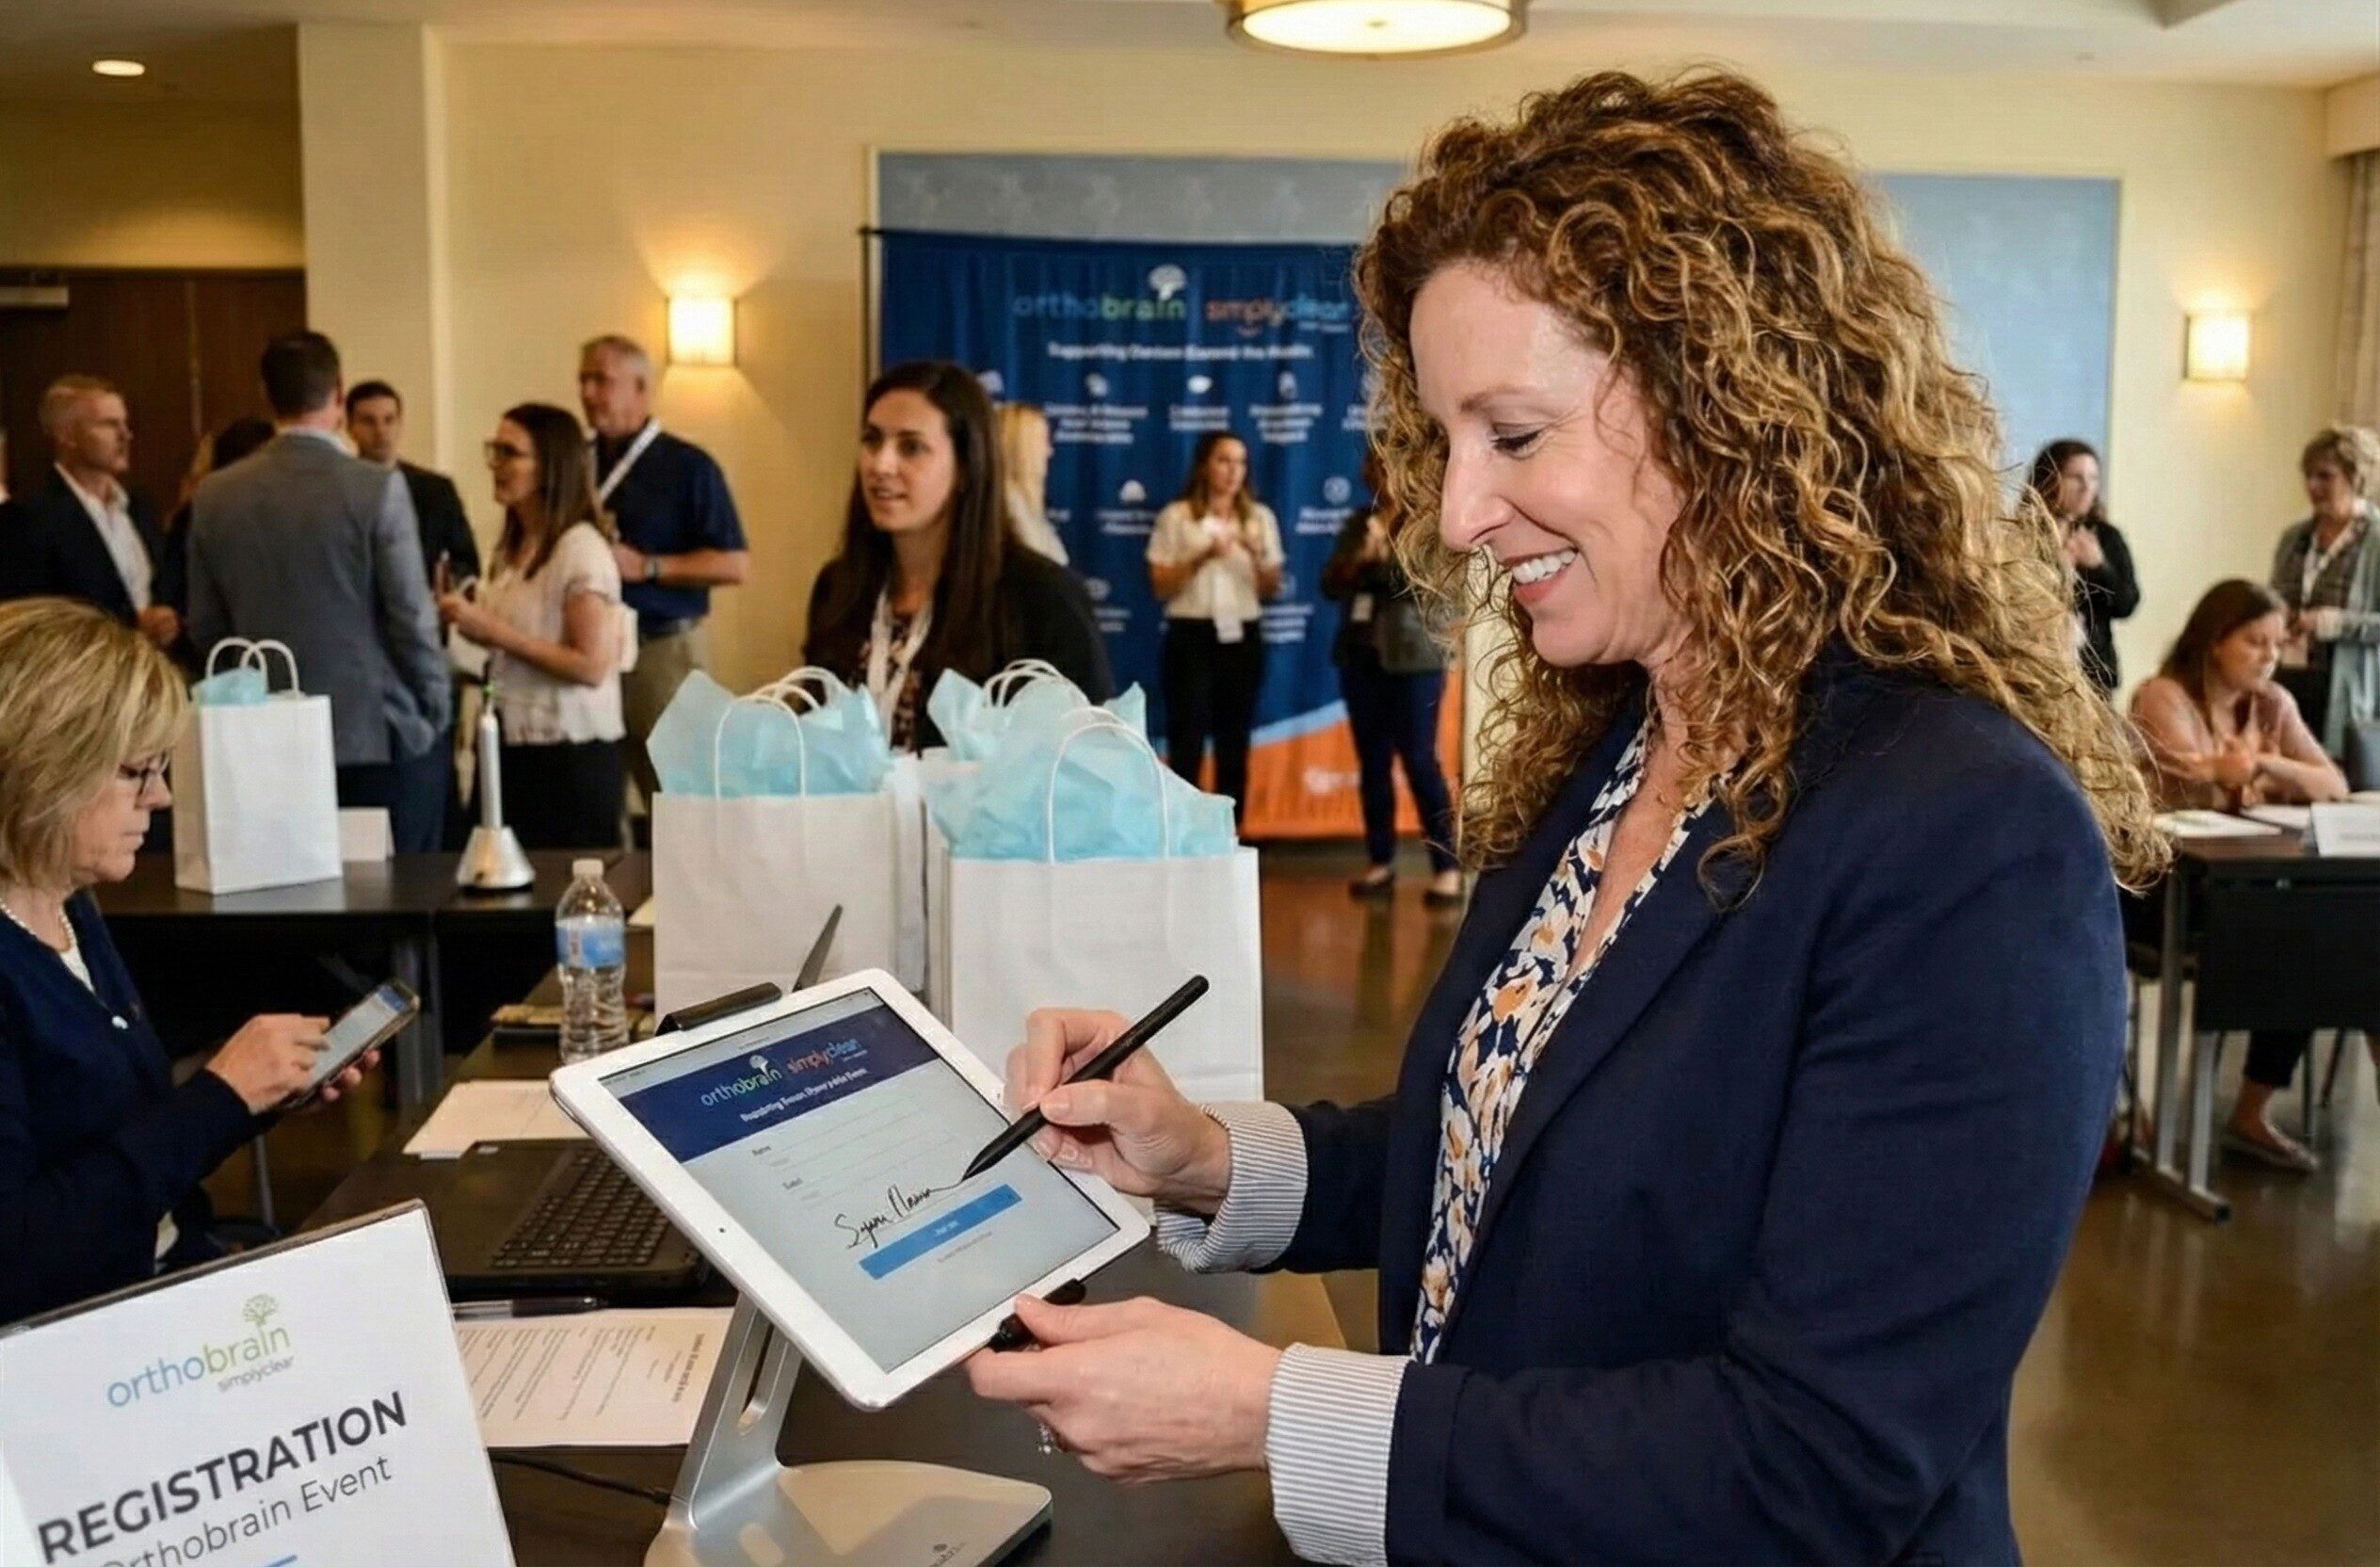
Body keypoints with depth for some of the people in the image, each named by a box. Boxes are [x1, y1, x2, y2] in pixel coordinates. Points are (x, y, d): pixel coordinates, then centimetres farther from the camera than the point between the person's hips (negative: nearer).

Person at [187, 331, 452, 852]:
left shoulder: (214, 496, 3)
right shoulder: (376, 488, -11)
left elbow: (205, 627, 9)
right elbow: (412, 617, -11)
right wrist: (436, 712, 2)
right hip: (382, 736, -4)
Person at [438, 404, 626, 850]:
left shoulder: (581, 548, -13)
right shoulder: (514, 547, 11)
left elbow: (592, 666, -18)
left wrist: (495, 631, -19)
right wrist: (471, 622, 4)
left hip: (571, 756, -7)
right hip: (513, 748, 7)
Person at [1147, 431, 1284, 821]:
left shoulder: (1260, 517, 9)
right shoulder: (1176, 517, -1)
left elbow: (1270, 591, 9)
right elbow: (1161, 588, -4)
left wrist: (1257, 555, -9)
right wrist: (1202, 557, -15)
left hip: (1242, 636, 3)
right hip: (1191, 636, -3)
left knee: (1235, 741, 6)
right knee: (1186, 741, -6)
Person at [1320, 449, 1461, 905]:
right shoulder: (1359, 521, 14)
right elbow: (1330, 585, 9)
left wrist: (1384, 551, -16)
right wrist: (1356, 560, -9)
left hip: (1413, 656, -5)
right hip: (1361, 655, 5)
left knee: (1419, 761, -8)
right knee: (1372, 762, 6)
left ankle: (1447, 868, -4)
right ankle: (1381, 863, 12)